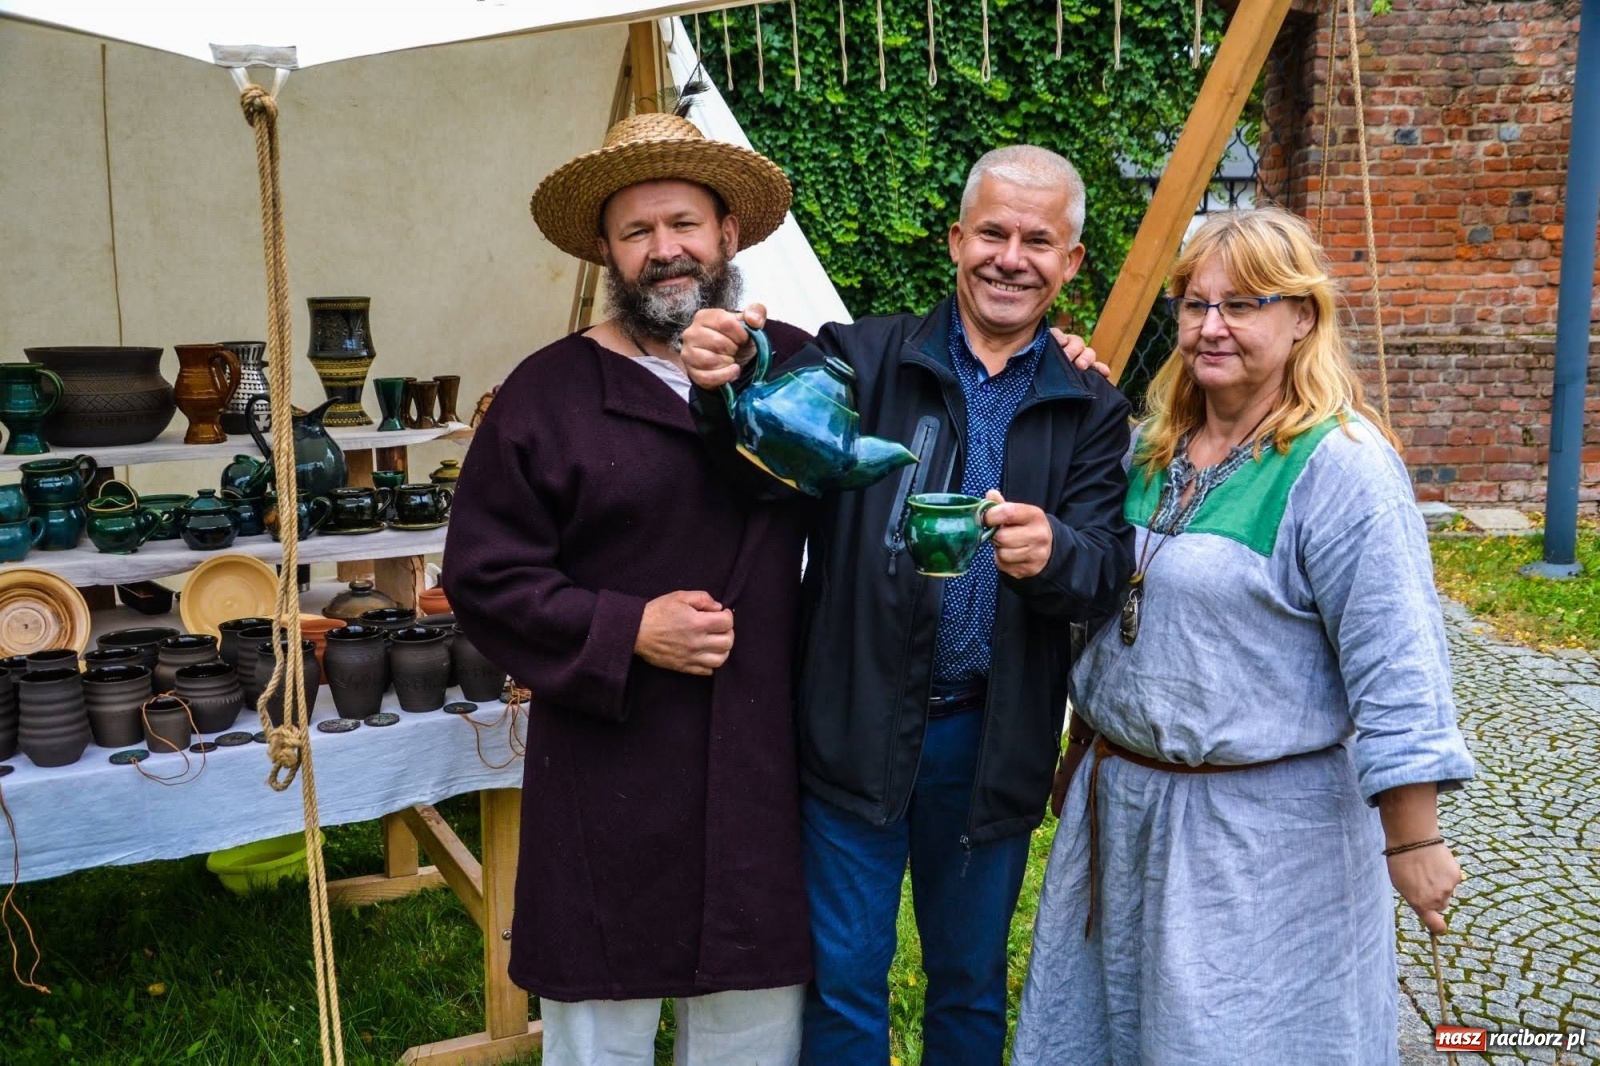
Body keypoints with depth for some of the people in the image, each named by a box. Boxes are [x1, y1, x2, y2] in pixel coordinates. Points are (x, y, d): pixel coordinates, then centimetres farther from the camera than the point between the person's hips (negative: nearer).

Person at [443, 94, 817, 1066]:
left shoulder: (799, 366, 5)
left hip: (763, 775, 3)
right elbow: (486, 578, -2)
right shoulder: (547, 393, -2)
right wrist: (627, 632, -13)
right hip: (607, 787, -2)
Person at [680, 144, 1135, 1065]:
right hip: (859, 724, -2)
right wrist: (731, 386, -41)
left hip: (992, 739, 2)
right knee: (845, 979, 10)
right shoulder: (868, 358, -2)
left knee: (972, 981, 19)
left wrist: (1051, 550, -28)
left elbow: (1108, 573, -5)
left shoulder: (1090, 409, 4)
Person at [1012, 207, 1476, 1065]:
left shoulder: (1338, 464, -17)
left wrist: (1412, 842, -18)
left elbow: (1394, 670, -18)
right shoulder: (1154, 448, 5)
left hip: (1267, 825, -7)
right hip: (1121, 798, 8)